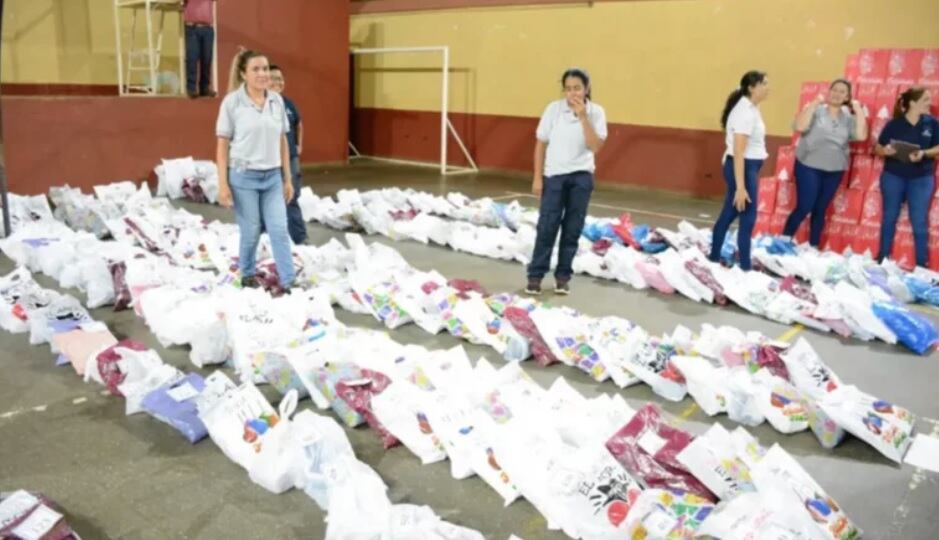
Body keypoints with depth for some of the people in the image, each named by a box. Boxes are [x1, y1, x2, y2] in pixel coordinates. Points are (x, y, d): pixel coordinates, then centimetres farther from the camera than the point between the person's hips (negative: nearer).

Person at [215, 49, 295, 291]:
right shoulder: (232, 102, -7)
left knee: (279, 230, 1)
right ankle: (247, 275, 29)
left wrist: (287, 179, 9)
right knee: (251, 232, 6)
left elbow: (282, 141, 10)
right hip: (243, 177, -3)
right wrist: (223, 184, -9)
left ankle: (289, 283, 7)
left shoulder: (277, 100, 4)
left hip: (272, 177, 3)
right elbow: (223, 145, -5)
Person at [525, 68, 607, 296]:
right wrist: (537, 177, -3)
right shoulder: (553, 109, -6)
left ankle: (563, 275, 17)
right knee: (547, 226, -1)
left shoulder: (596, 112, -5)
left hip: (581, 177, 1)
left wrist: (583, 117, -21)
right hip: (554, 175, -1)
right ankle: (535, 275, 10)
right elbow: (541, 144, -1)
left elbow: (595, 147, -15)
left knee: (572, 229, 6)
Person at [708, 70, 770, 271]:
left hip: (749, 167, 10)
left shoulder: (750, 109, 12)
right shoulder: (745, 112, -19)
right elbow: (738, 152, -24)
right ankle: (745, 267, 5)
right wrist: (740, 187, -27)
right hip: (743, 168, -10)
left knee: (729, 214, 15)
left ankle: (714, 258, 24)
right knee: (748, 219, -3)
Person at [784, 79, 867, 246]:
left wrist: (858, 110, -3)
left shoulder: (849, 117, 8)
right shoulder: (815, 110, -2)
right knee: (804, 207, -9)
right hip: (809, 167, -4)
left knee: (820, 210, 10)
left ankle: (813, 247, 19)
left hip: (834, 171, 4)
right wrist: (815, 103, -15)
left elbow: (861, 136, -6)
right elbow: (800, 126, -19)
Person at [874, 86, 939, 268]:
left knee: (920, 222, 1)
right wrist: (886, 151, -22)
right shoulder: (894, 124, -5)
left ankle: (922, 265, 9)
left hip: (921, 179, 0)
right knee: (889, 218, 9)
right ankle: (882, 260, 21)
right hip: (893, 176, 0)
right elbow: (878, 148, 0)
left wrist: (923, 154, -21)